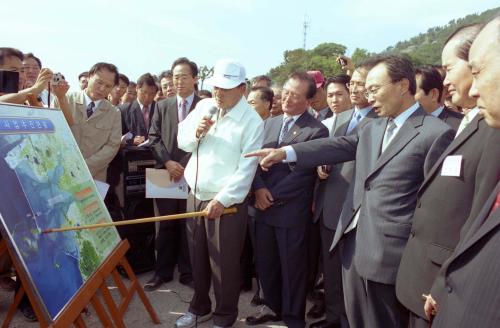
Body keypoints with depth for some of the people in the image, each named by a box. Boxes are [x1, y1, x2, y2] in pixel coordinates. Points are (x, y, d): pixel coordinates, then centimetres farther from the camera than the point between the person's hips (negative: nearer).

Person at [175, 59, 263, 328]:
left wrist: (222, 199, -20)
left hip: (227, 202, -5)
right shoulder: (203, 106, 5)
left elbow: (246, 168, -16)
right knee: (198, 257, 18)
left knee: (224, 264, 5)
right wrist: (196, 133, -11)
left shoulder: (252, 121, -12)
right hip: (196, 195, 6)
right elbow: (182, 141, 10)